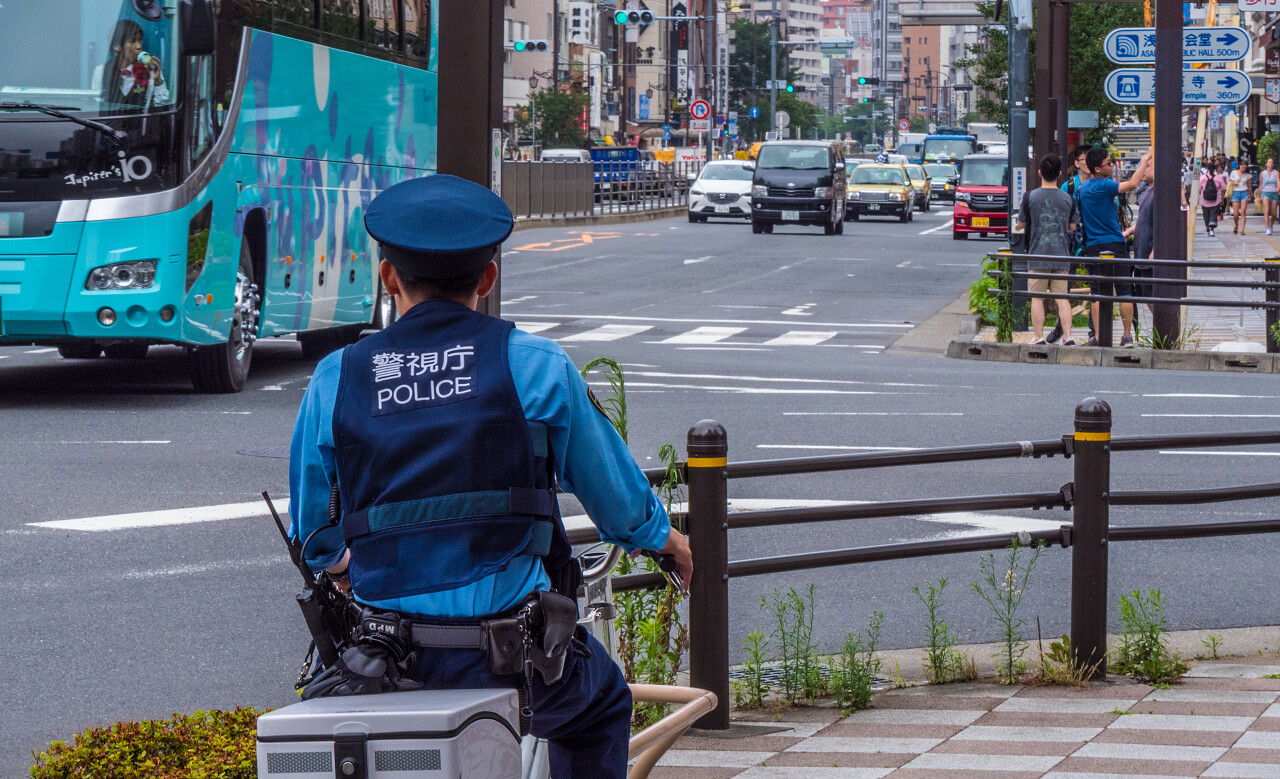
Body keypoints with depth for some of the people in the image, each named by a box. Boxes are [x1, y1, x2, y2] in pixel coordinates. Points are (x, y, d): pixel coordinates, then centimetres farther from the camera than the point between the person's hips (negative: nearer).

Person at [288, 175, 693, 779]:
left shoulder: (333, 380, 3)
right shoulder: (534, 365, -3)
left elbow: (311, 532, 13)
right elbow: (618, 500, 8)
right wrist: (669, 541, 31)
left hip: (389, 654, 1)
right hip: (511, 653, -1)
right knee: (602, 708, 31)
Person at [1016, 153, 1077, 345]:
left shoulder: (1030, 197, -6)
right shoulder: (1068, 199, 1)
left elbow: (1021, 224, 2)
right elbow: (1072, 227, 11)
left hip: (1037, 255, -2)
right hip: (1061, 256, 2)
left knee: (1037, 298, 4)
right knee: (1062, 297, 6)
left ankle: (1039, 337, 2)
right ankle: (1067, 336, -1)